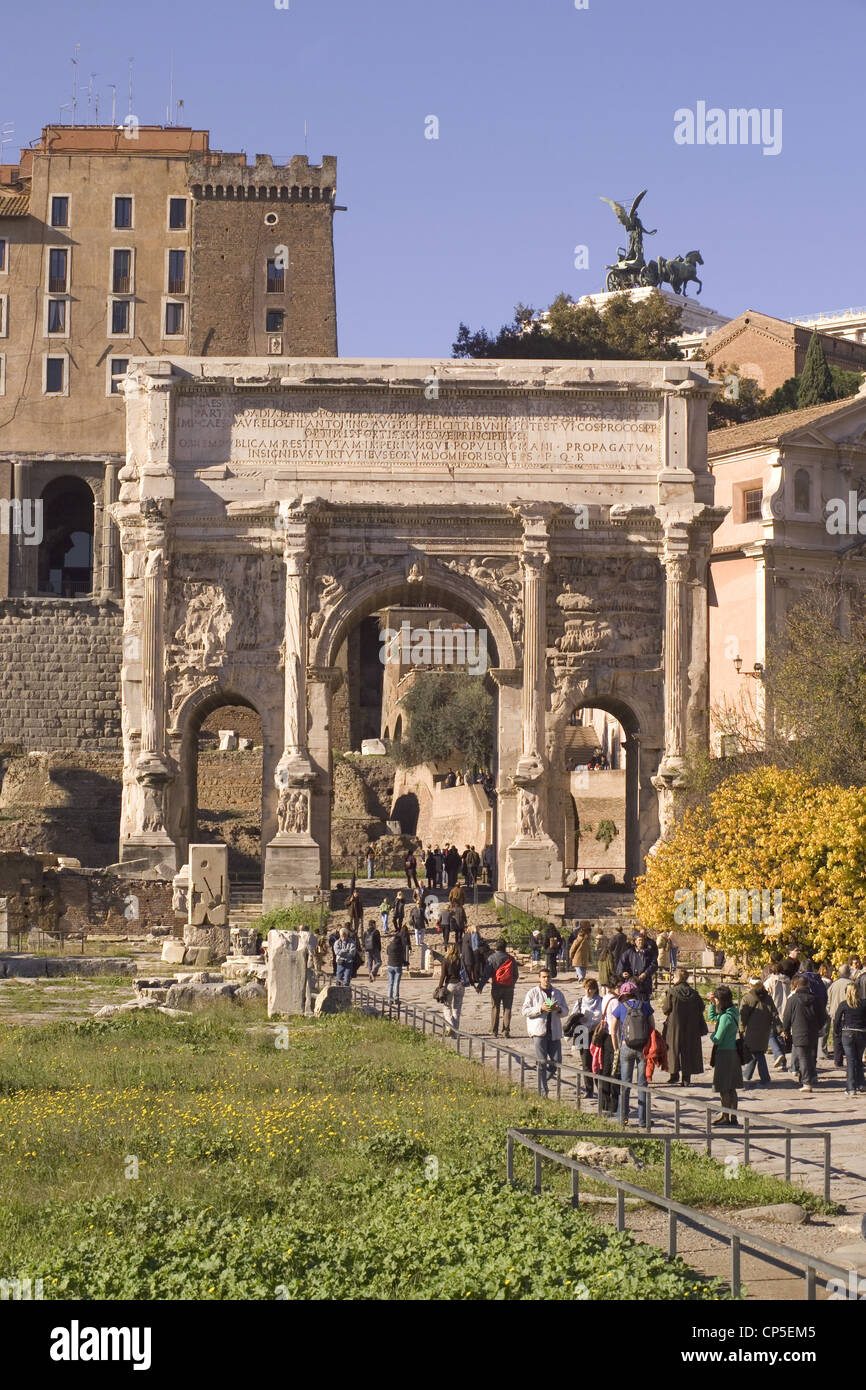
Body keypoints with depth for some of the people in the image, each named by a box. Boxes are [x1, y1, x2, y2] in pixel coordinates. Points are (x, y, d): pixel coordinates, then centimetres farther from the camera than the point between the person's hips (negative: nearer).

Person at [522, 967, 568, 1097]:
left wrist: (559, 1009, -7)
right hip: (539, 1032, -4)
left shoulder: (558, 993, 14)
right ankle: (542, 1090, -2)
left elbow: (566, 1010, 17)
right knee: (541, 1062, -6)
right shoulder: (533, 993, 3)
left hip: (554, 1031, 4)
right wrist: (540, 1009, -16)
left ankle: (543, 1080, 25)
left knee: (556, 1061, 0)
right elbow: (525, 1011, -3)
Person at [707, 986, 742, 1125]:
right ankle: (733, 1117, 19)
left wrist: (712, 1036, 2)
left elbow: (717, 1039, -18)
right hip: (733, 1052, 9)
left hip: (724, 1054, -9)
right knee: (731, 1088, 14)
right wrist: (712, 1003, 16)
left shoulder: (726, 1017, -20)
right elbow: (712, 1017, 26)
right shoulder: (733, 1012, 8)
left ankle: (725, 1116, 7)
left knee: (723, 1088, 1)